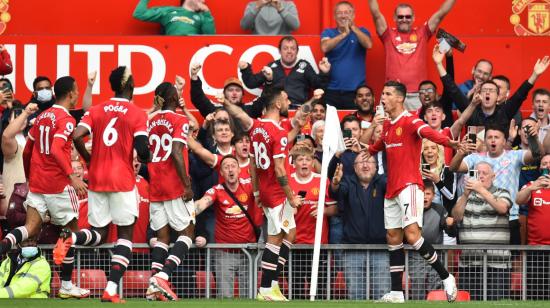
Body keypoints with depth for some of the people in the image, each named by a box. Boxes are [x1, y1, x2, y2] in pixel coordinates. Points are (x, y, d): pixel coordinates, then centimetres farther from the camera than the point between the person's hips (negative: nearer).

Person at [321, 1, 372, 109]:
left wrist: (353, 27, -22)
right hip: (332, 91, 0)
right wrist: (344, 34, -22)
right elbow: (325, 47, -12)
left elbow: (368, 44, -12)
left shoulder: (361, 32, 8)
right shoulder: (328, 33, 8)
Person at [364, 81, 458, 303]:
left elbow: (428, 132, -31)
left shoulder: (410, 121, -10)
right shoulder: (387, 125, 16)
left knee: (412, 233, -21)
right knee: (393, 239, 8)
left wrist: (448, 142, -48)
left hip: (409, 186, -9)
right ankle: (396, 293, 11)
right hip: (391, 190, 9)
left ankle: (446, 278, -11)